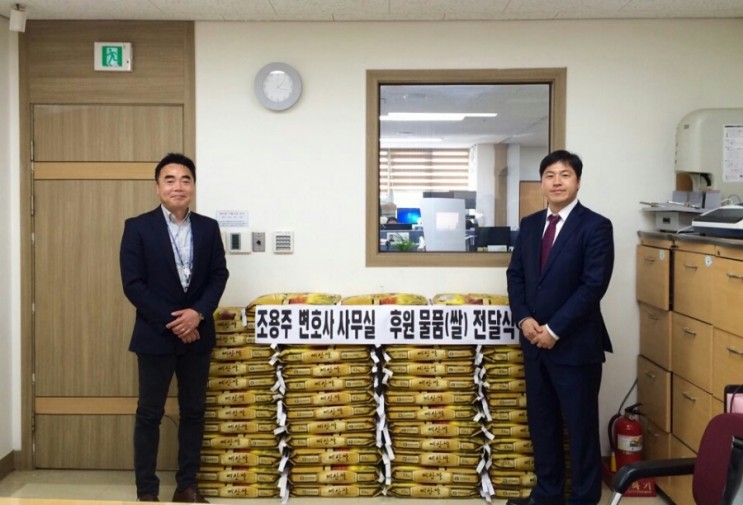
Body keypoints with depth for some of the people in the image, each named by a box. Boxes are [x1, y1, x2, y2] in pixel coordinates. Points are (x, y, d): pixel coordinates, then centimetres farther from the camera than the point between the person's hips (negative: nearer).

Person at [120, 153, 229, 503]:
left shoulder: (208, 227, 6)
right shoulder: (137, 227, -4)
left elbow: (219, 275, 2)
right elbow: (133, 284, -10)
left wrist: (198, 312, -14)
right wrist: (171, 321, -15)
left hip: (197, 334, 4)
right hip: (155, 335, -3)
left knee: (194, 412, 10)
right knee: (149, 414, 5)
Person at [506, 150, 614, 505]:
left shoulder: (595, 226, -9)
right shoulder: (529, 224, 10)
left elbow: (594, 285, -16)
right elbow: (515, 274, 10)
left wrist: (554, 329, -17)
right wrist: (524, 319, -6)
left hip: (575, 343, -6)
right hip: (534, 340, 6)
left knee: (580, 424, 5)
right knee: (541, 421, 15)